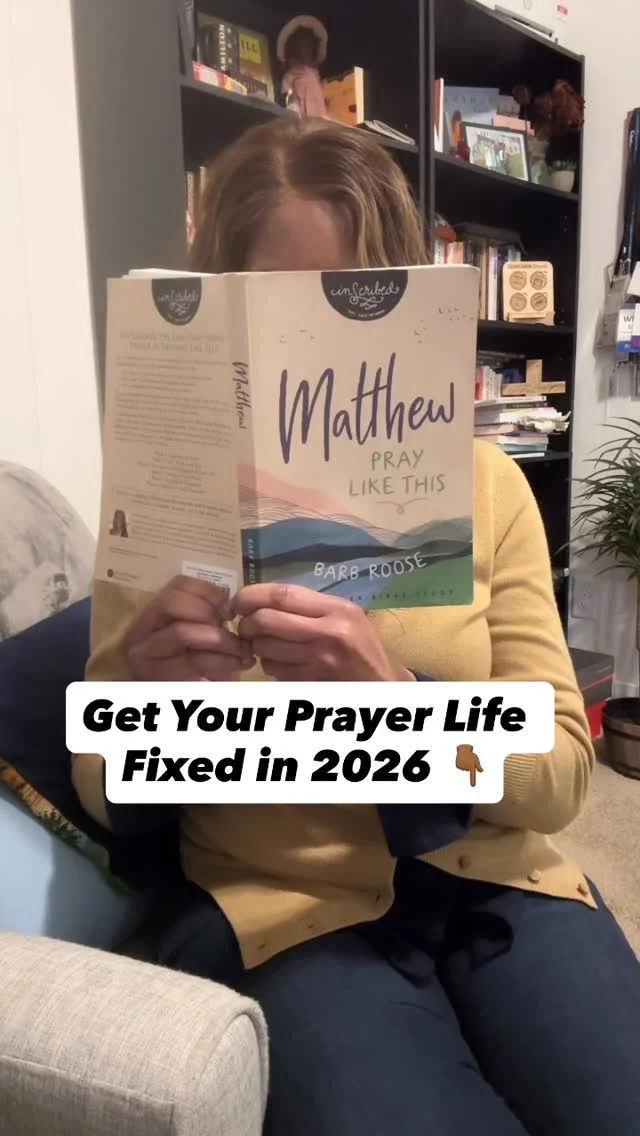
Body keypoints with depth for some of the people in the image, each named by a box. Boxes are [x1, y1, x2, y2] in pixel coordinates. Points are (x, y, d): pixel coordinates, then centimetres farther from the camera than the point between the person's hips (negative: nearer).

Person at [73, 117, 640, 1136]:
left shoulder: (484, 483, -2)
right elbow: (113, 806, 1)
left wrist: (395, 697, -25)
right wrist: (148, 702, -23)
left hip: (490, 881, 2)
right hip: (290, 906, -1)